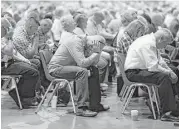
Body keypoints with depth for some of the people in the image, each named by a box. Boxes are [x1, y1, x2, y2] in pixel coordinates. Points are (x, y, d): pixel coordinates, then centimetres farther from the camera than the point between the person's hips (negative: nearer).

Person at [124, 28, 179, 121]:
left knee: (169, 76, 6)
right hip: (134, 73, -11)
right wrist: (169, 73, -16)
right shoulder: (148, 44, -21)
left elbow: (160, 61, 19)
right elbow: (153, 66, -26)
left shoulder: (151, 42, 12)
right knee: (163, 77, -26)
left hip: (141, 69, 11)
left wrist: (170, 71, 5)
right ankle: (166, 113, -28)